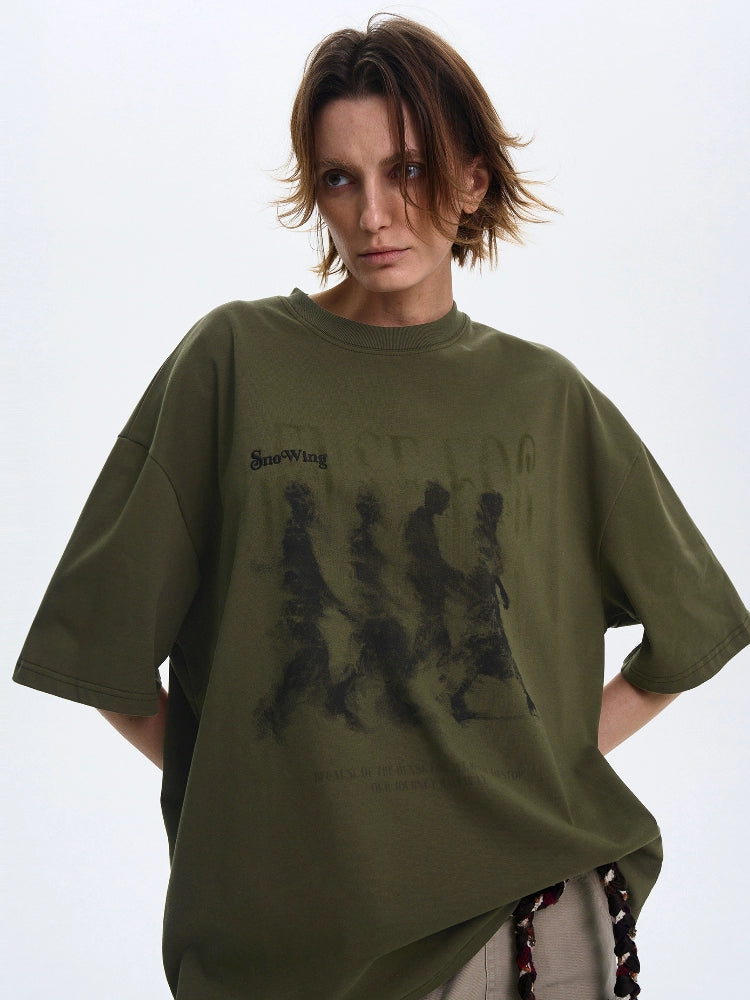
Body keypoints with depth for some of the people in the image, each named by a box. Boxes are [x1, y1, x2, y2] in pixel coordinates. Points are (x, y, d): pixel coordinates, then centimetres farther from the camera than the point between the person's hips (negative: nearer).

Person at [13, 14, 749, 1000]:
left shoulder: (544, 397, 2)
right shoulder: (235, 358, -4)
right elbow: (106, 637, -2)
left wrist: (564, 758, 4)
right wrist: (222, 784, -5)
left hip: (523, 900, 2)